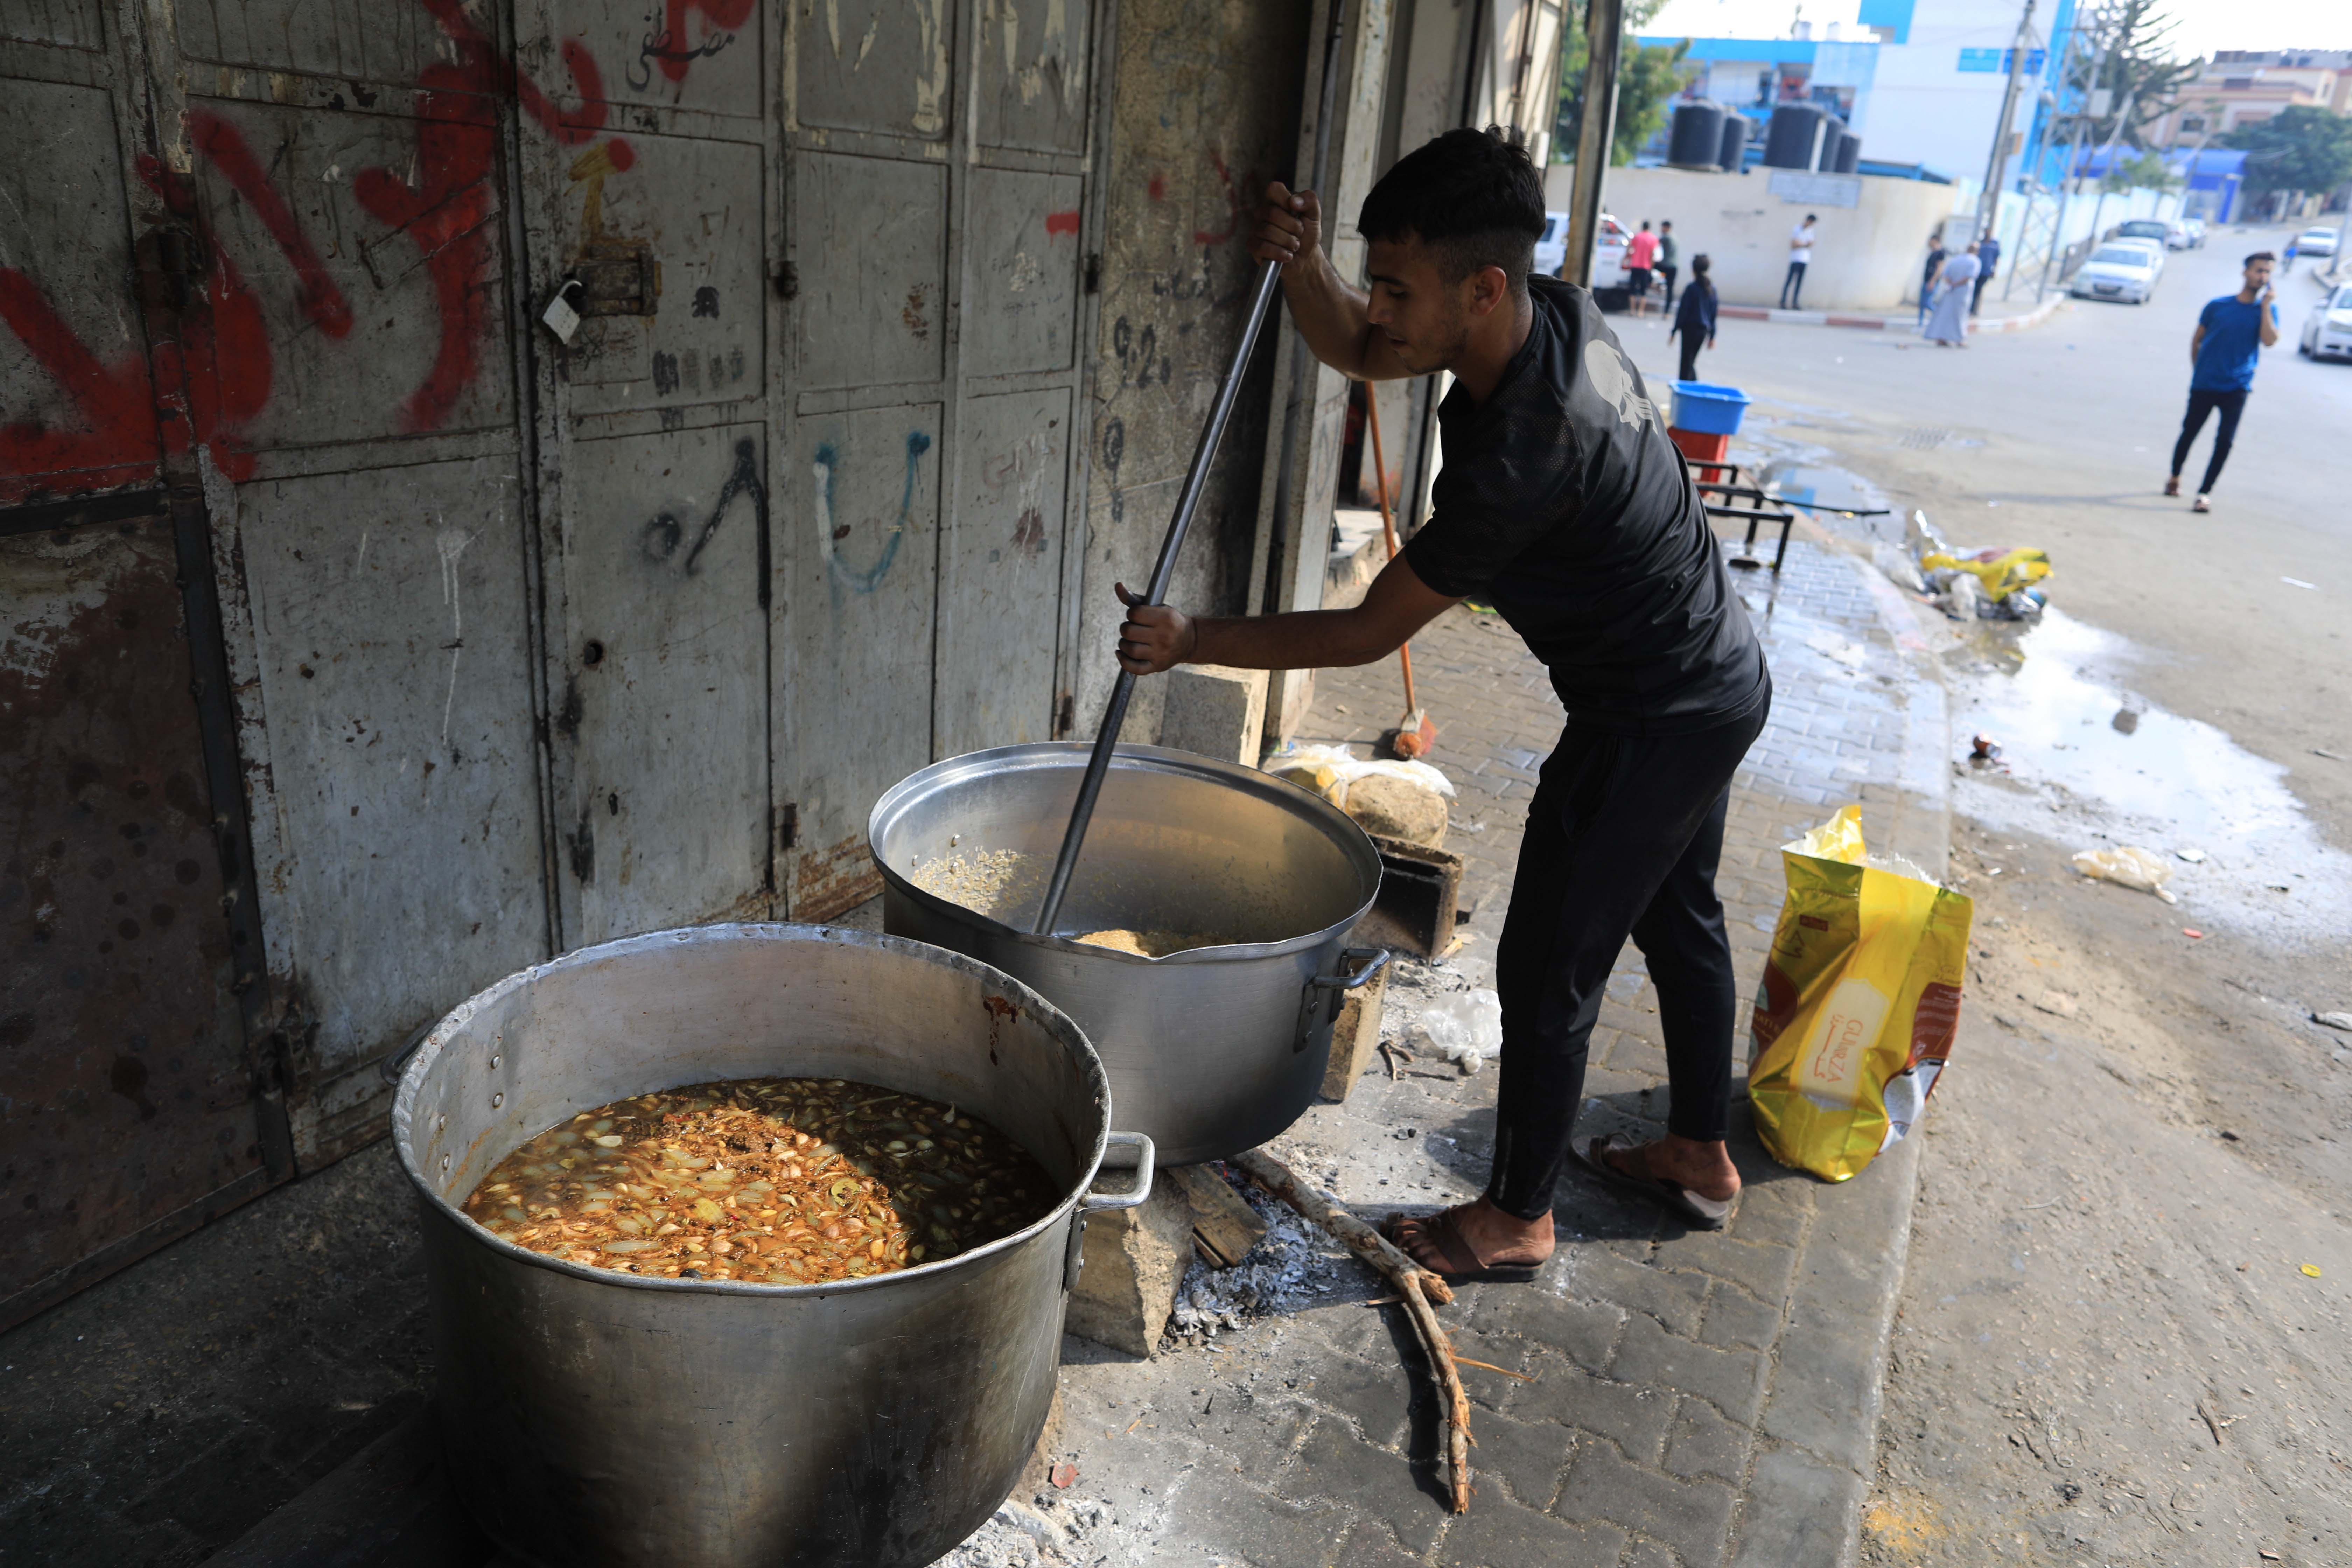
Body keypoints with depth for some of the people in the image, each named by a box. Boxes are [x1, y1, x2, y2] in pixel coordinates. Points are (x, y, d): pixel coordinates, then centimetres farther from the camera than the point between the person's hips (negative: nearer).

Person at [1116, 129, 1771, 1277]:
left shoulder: (1520, 453, -34)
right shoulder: (1558, 313, -7)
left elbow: (1370, 632, -24)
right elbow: (1354, 351, 5)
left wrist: (1191, 642, -20)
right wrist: (1302, 266, -16)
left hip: (1652, 723, -10)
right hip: (1720, 677, 10)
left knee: (1548, 969, 3)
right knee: (1677, 917, 24)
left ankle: (1517, 1217, 22)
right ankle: (1700, 1157, 44)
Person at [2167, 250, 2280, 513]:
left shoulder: (2267, 310, 2)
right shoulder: (2217, 306, 1)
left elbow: (2269, 340, -15)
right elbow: (2197, 340, 11)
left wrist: (2266, 305, -13)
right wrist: (2198, 370, 7)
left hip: (2237, 387, 0)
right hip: (2204, 384, 0)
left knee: (2225, 441, -9)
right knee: (2189, 433, 10)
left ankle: (2204, 494, -5)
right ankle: (2175, 477, 34)